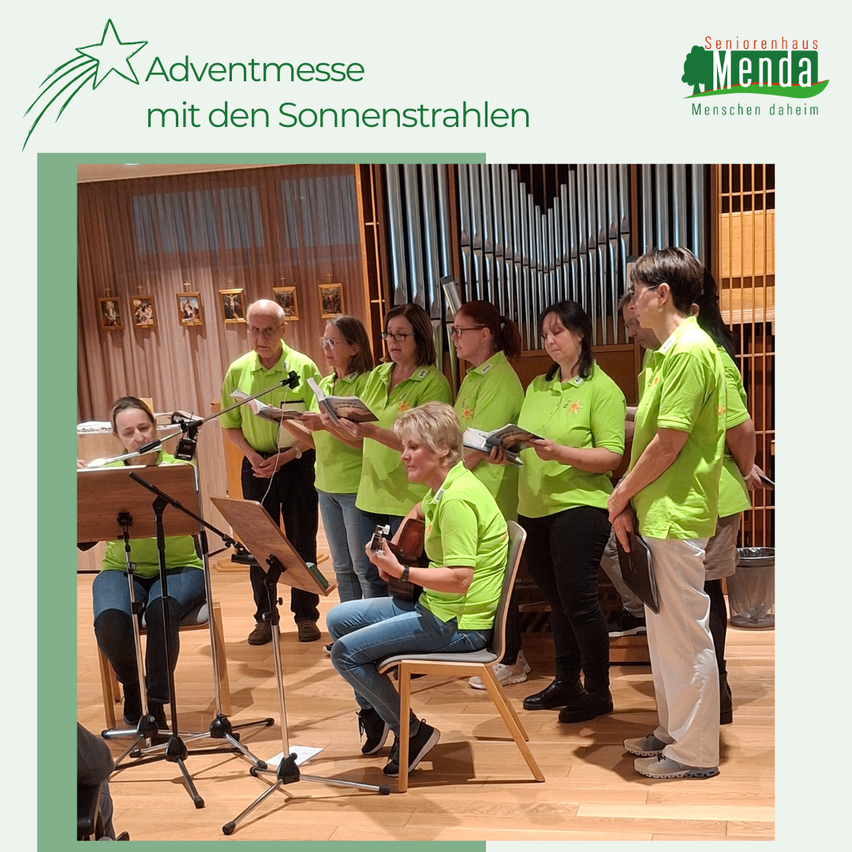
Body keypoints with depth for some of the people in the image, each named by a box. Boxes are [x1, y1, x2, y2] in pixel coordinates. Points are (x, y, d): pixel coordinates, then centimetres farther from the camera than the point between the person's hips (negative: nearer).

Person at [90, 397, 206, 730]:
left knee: (162, 611, -34)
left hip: (178, 567, -2)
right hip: (122, 569, 2)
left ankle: (156, 701, -13)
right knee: (110, 624, -28)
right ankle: (131, 684, 6)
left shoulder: (179, 468, -3)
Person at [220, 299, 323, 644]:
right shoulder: (237, 371, 1)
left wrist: (287, 456, -16)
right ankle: (264, 617, 20)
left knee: (302, 541, 5)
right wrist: (253, 456, -8)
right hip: (256, 465, 2)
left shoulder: (304, 367, -8)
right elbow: (230, 425, 7)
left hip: (297, 463, -2)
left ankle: (306, 615, 18)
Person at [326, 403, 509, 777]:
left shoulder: (457, 499, -24)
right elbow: (420, 511, 32)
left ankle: (412, 732, 3)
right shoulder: (443, 487, 8)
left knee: (345, 652, -13)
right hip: (433, 606, 10)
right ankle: (373, 712, 28)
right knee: (338, 619, 13)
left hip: (459, 624, -10)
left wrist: (401, 571, -29)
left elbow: (460, 579, -29)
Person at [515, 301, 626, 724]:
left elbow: (611, 456, -13)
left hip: (579, 507, -6)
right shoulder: (537, 387, 14)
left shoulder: (601, 388, -6)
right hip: (534, 509, 6)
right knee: (556, 599, 15)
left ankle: (598, 692, 14)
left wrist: (561, 452, -24)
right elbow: (523, 441, 18)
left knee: (577, 599, -3)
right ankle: (566, 683, 28)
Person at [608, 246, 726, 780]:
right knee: (664, 630, 19)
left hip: (675, 516, -10)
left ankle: (695, 752, 15)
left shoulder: (690, 350, -17)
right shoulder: (672, 350, 15)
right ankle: (674, 731, 32)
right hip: (658, 514, 10)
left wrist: (620, 496, -9)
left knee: (685, 634, 1)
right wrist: (630, 503, 7)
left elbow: (668, 443, -20)